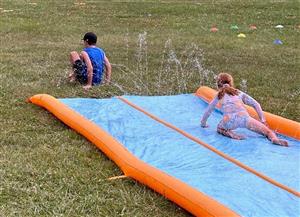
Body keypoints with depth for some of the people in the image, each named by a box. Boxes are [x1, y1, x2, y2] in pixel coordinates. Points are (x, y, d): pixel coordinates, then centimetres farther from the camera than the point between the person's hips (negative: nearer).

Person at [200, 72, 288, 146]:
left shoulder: (219, 95, 32)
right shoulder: (239, 93, 33)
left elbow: (208, 110, 38)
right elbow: (256, 104, 26)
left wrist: (203, 124, 53)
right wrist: (263, 121, 28)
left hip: (228, 121, 0)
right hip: (243, 117, 0)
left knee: (220, 128, 32)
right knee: (268, 131, 1)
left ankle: (228, 133, -2)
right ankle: (274, 139, -34)